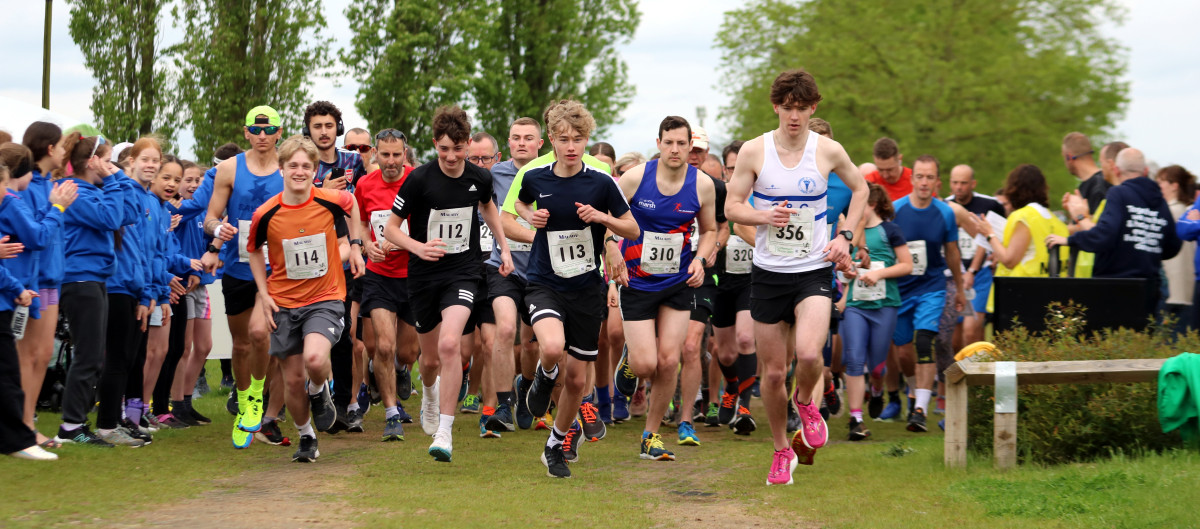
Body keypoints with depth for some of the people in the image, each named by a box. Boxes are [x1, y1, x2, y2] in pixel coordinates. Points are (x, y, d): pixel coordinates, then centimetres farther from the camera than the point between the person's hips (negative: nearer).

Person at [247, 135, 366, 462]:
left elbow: (351, 204, 14)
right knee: (293, 380, 5)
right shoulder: (265, 215, -10)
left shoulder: (331, 201, -12)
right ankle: (306, 437, 31)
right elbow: (254, 250, 9)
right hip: (284, 304, 2)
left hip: (326, 299, -2)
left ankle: (320, 391, 7)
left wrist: (355, 245, 11)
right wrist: (263, 293, 2)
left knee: (314, 358, -28)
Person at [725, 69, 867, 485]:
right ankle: (782, 451, 26)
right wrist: (764, 216, -19)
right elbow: (732, 206, 1)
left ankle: (806, 403, 10)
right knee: (773, 372, 5)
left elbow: (859, 188, 15)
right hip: (768, 273, 1)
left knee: (809, 353, -25)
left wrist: (845, 236, 3)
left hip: (814, 271, -1)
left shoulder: (829, 151, -3)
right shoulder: (754, 151, -3)